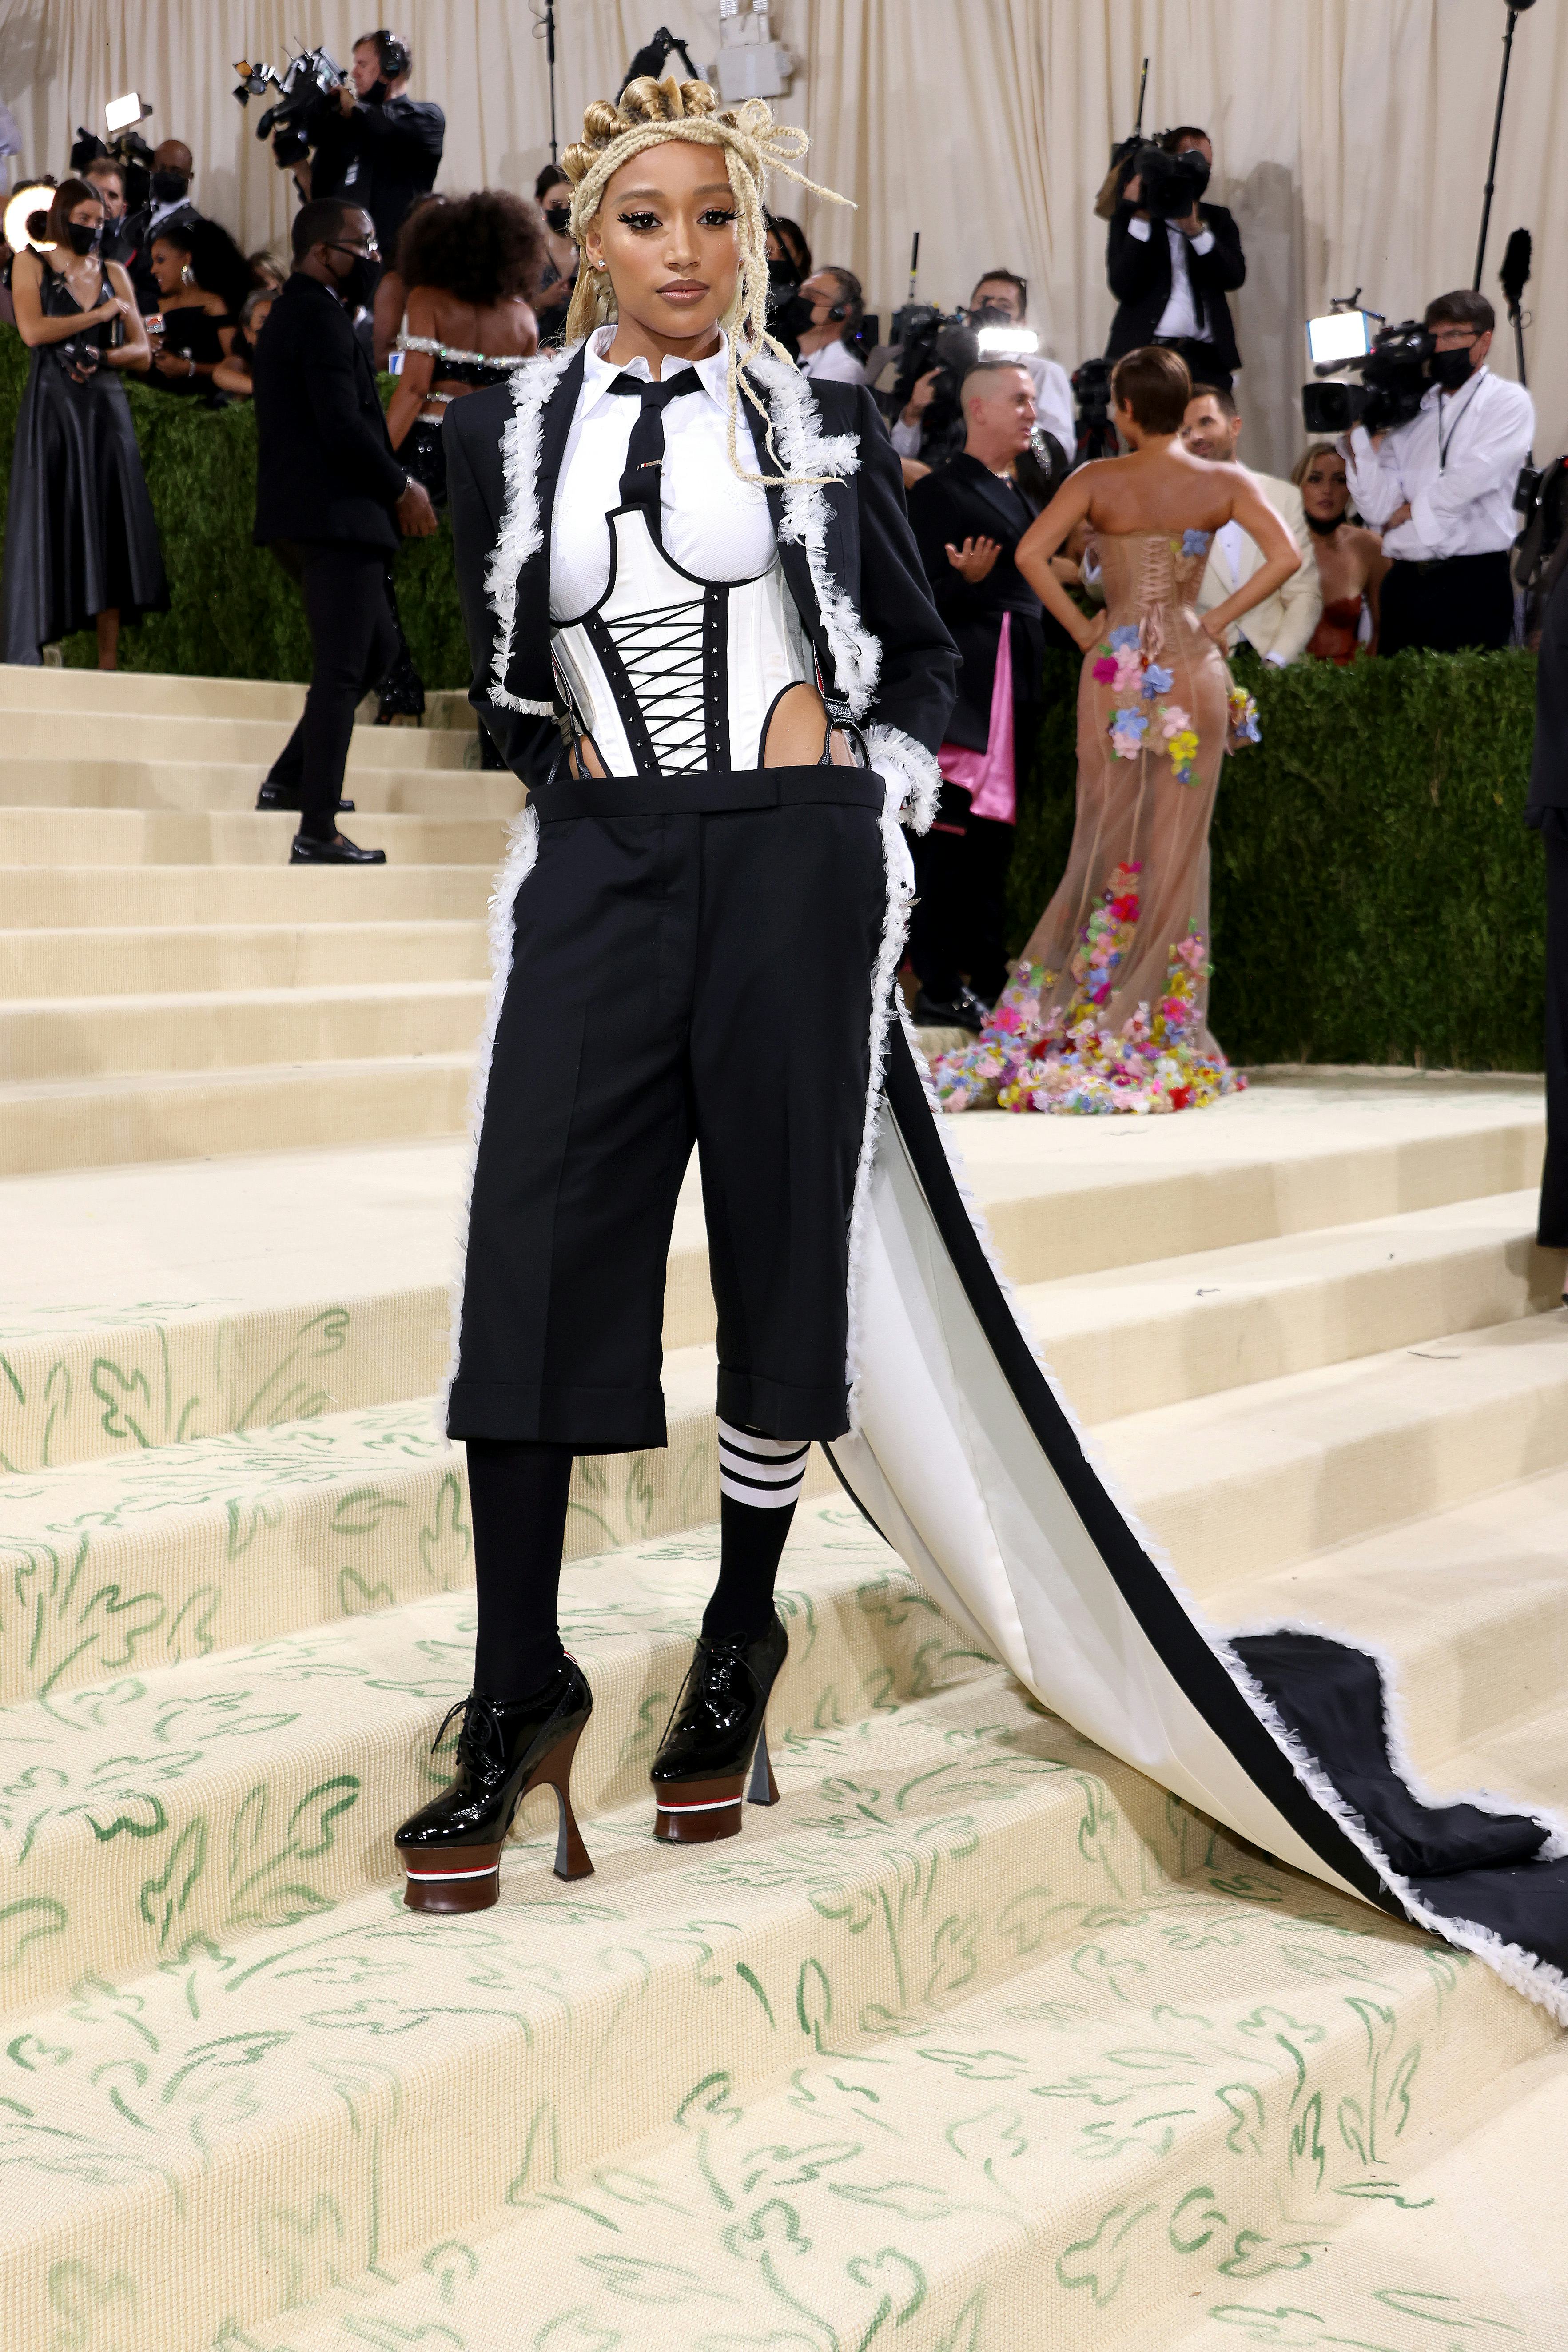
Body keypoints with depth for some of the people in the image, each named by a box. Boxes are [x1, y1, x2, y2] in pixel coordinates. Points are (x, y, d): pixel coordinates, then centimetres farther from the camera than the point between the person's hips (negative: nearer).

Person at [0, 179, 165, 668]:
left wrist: (105, 357, -10)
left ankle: (109, 662, -2)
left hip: (106, 408, 3)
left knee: (110, 527, -3)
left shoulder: (114, 273, 13)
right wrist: (103, 313, -7)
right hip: (52, 408, -3)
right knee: (47, 526, -6)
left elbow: (143, 351, 10)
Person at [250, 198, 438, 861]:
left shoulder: (289, 313, 20)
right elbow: (342, 426, -20)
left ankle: (290, 777, 20)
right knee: (340, 670, -7)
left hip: (303, 518, 10)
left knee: (376, 648, 20)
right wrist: (402, 486, -10)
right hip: (335, 515, -10)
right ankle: (317, 831, -7)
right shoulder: (321, 319, -13)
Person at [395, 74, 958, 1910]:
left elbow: (922, 658, 15)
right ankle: (520, 1692, -2)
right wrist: (583, 777, 12)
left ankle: (741, 1644, 19)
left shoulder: (824, 427, 7)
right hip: (600, 867, 1)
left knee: (777, 1259, 3)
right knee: (532, 1260, -9)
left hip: (795, 865, -1)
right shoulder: (508, 434, 10)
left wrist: (858, 785, 2)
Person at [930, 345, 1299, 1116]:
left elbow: (1030, 552, -12)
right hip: (1193, 670, 0)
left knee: (1105, 845, 7)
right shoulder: (1223, 483, 2)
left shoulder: (1098, 480, -1)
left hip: (1118, 669, 0)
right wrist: (1218, 619, -2)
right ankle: (1154, 1028, 6)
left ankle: (1068, 1016, 5)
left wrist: (1082, 629, -3)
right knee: (1175, 850, 4)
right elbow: (1285, 555, -9)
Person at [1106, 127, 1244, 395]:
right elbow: (1123, 287, -6)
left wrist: (1196, 230, -10)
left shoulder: (1217, 219, 19)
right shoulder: (1130, 215, 9)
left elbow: (1235, 277, 1)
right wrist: (1140, 220, -9)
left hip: (1207, 360, 2)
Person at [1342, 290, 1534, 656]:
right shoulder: (1409, 411, 14)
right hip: (1404, 582, 4)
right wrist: (1359, 437, -5)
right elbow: (1379, 509, 4)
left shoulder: (1508, 402, 3)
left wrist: (1408, 510, 0)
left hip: (1473, 585, -4)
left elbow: (1471, 480, -12)